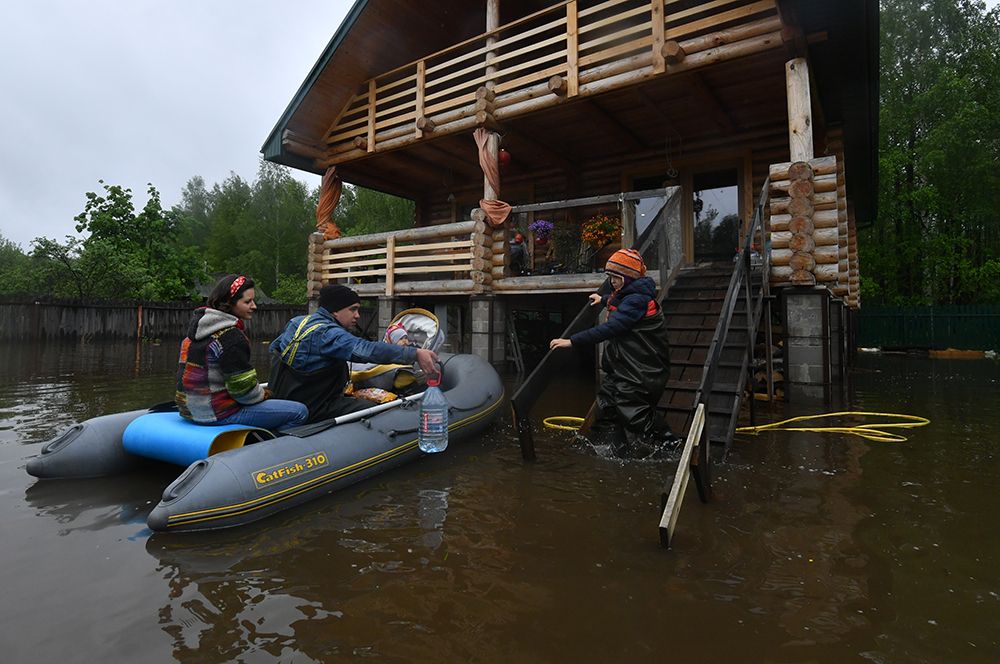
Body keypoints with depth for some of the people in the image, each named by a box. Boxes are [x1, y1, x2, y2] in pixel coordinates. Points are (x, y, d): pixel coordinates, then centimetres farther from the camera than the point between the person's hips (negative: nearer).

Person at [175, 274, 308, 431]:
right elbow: (243, 388, -19)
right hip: (218, 414, -10)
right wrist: (264, 395, 1)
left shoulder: (199, 326, 10)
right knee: (299, 412, -13)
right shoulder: (231, 337, -20)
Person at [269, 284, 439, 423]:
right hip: (311, 410, -10)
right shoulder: (327, 333, -24)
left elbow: (274, 347, 24)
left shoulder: (297, 321, 7)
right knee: (367, 408, -14)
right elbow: (368, 350, -37)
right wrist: (415, 354, -41)